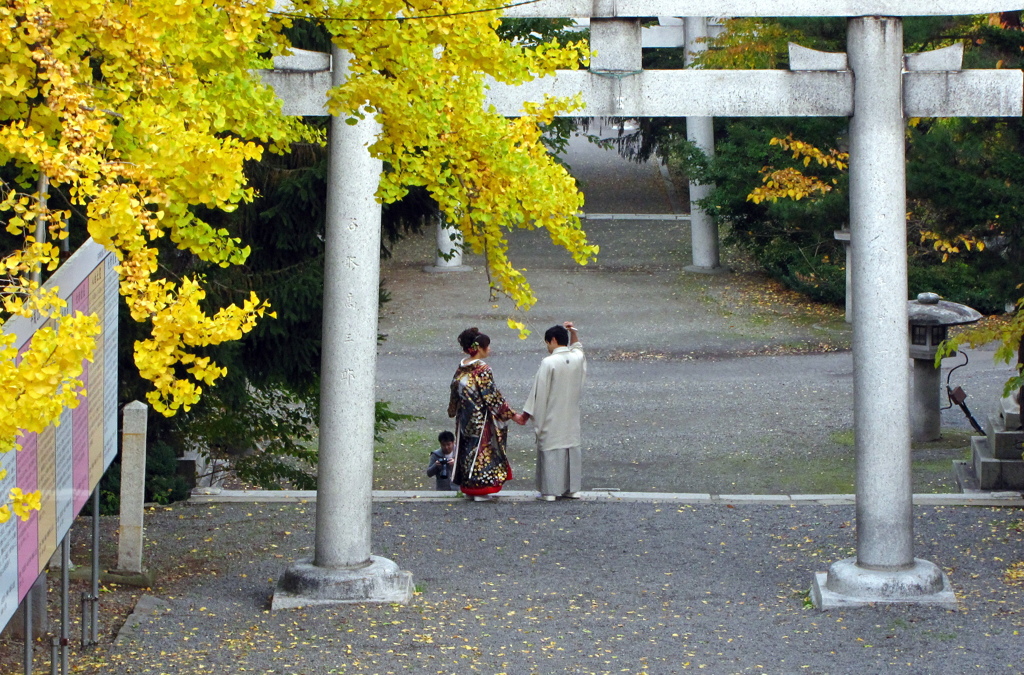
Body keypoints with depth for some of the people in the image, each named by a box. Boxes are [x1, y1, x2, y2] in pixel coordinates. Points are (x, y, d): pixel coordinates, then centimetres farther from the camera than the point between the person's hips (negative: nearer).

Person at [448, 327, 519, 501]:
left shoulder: (461, 368, 4)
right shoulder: (482, 369, -18)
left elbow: (455, 391, 14)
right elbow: (492, 396, -18)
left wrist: (453, 411, 31)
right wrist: (512, 414, -12)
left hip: (465, 418, 7)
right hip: (481, 419, -7)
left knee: (467, 449, 14)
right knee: (481, 450, 0)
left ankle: (467, 487, 20)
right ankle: (480, 490, 2)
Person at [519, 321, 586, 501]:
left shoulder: (548, 363, -17)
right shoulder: (577, 358, 0)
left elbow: (539, 392, -13)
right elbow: (577, 347, 28)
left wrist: (526, 414, -4)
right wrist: (573, 331, 15)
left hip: (551, 419, -6)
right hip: (571, 417, 6)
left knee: (550, 452, 1)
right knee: (572, 449, 13)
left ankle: (549, 491, 3)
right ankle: (572, 488, 18)